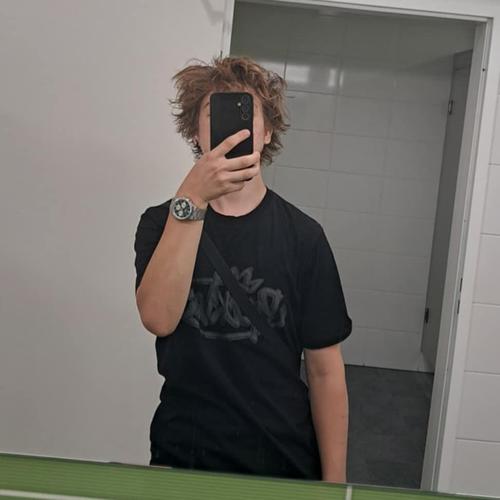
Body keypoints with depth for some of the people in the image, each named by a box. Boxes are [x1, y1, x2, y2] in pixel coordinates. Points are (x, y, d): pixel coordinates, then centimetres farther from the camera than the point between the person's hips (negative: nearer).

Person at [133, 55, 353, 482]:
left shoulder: (302, 235, -7)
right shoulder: (162, 223, -4)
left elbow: (325, 369, -5)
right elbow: (158, 318, -23)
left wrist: (334, 481, -6)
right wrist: (192, 200, -30)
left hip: (282, 459, 0)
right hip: (181, 454, 1)